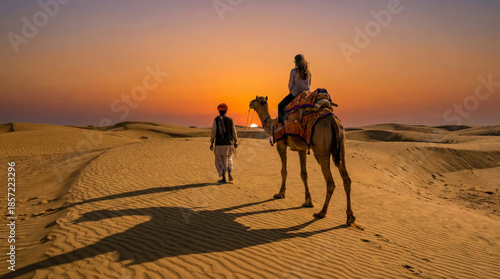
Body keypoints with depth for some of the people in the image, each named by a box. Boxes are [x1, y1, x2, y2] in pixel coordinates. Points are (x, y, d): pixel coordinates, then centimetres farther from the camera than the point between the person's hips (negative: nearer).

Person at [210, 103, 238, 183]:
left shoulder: (216, 120, -5)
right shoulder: (230, 120, 2)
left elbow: (213, 132, -8)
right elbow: (234, 132, 5)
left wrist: (211, 143, -1)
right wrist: (236, 142, 17)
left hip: (219, 144, -2)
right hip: (228, 144, 2)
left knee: (220, 161, 8)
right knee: (228, 159, 21)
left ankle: (223, 178, 4)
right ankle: (229, 173, 2)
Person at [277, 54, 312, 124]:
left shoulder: (294, 71, -9)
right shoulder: (308, 72, 7)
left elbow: (290, 84, -4)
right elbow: (309, 85, 16)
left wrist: (290, 91, 15)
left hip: (296, 94, -6)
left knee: (281, 106, 10)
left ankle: (280, 124, 2)